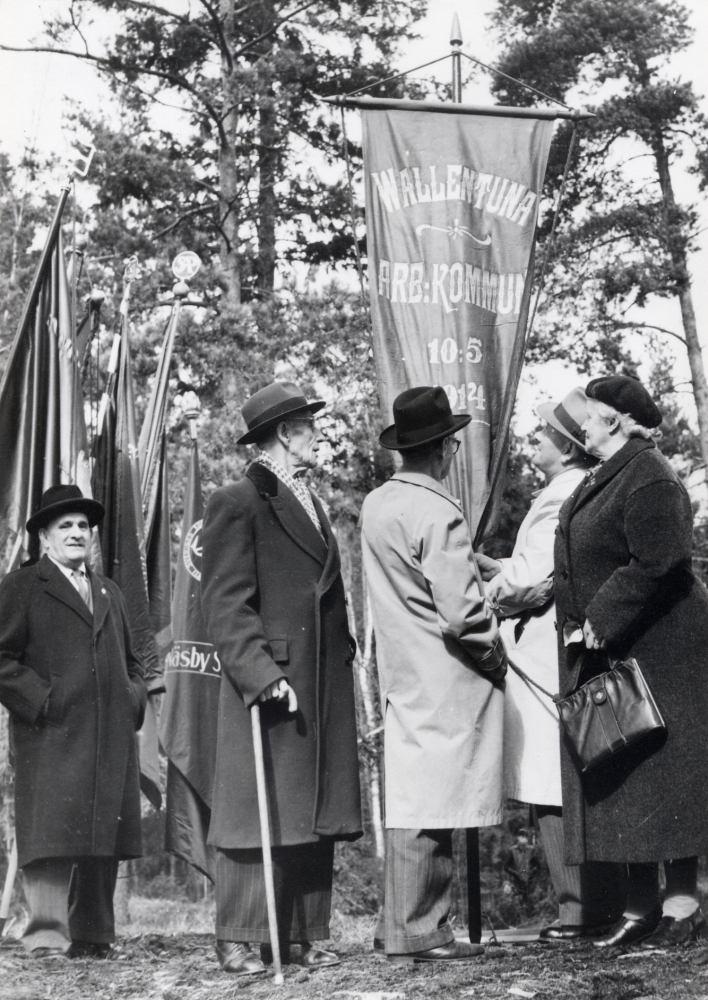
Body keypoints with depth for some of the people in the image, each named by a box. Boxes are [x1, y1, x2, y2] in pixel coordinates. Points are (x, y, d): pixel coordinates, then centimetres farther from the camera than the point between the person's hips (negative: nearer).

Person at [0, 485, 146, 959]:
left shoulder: (109, 592, 25)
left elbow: (131, 662, 30)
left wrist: (135, 699, 11)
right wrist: (42, 700, -13)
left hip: (113, 739, 6)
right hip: (52, 739, -6)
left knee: (104, 838, 5)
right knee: (52, 834, -11)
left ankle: (92, 936, 13)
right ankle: (46, 937, -9)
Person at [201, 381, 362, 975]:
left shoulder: (311, 503, 20)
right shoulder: (238, 504, -6)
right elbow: (225, 605, -12)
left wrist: (345, 656, 14)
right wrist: (261, 673, -21)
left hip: (326, 689, 8)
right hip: (269, 686, -8)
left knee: (317, 815, 8)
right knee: (260, 813, -3)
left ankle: (306, 935, 14)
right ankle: (240, 940, 5)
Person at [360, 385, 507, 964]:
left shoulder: (376, 505, 8)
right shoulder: (438, 514, -18)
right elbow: (462, 612, -19)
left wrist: (470, 560, 19)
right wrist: (496, 654, -3)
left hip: (403, 673, 8)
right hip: (445, 680, -8)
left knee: (410, 798, 14)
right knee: (431, 805, -2)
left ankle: (401, 926, 21)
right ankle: (417, 934, 4)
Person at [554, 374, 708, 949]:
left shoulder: (649, 480, -16)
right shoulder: (604, 478, 14)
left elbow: (656, 565, -23)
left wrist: (601, 622, -20)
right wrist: (579, 624, 9)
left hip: (654, 652, -10)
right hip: (604, 655, 10)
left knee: (661, 773, -5)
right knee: (618, 780, 9)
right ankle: (640, 907, 15)